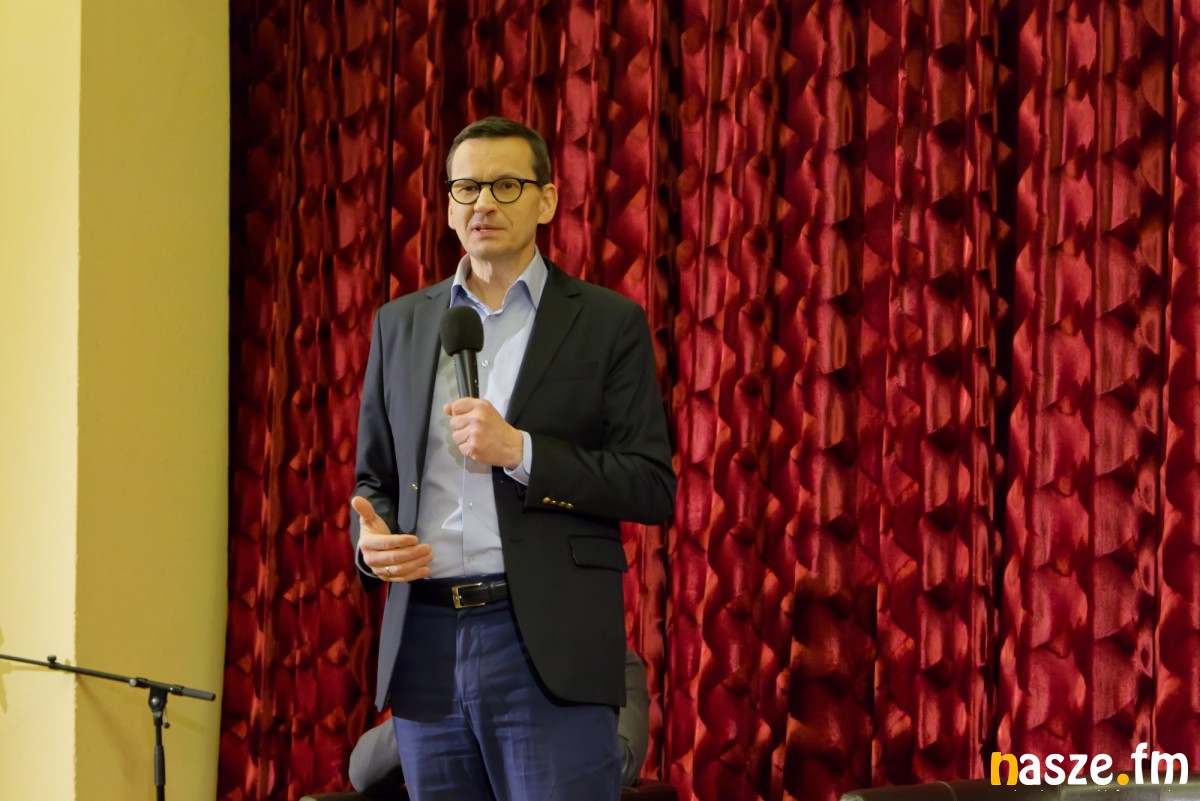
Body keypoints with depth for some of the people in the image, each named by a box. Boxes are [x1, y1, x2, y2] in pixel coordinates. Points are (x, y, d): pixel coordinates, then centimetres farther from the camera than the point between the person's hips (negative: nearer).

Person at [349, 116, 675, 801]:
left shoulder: (608, 322, 3)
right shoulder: (400, 325, 15)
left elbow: (653, 488, -2)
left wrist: (520, 451, -14)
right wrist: (372, 540, -4)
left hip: (548, 644, -4)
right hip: (425, 643, 4)